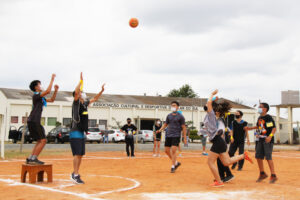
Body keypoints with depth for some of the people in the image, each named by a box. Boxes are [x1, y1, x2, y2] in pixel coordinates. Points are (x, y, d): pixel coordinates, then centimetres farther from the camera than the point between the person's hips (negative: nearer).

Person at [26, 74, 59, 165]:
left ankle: (30, 159, 10)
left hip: (34, 121, 10)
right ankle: (33, 159, -13)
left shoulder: (41, 98, 21)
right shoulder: (36, 95, -8)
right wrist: (52, 80, -13)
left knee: (40, 141, 12)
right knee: (43, 140, -12)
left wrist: (56, 90, 14)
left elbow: (51, 100, 26)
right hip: (34, 121, -10)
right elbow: (48, 91, -22)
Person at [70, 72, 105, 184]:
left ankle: (75, 174, 18)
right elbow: (76, 92, -26)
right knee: (77, 154, -12)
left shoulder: (85, 103, 14)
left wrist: (102, 91, 22)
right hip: (75, 132, -8)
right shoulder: (76, 103, -8)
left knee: (80, 155, 10)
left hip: (82, 133, 8)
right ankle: (75, 175, -10)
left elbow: (95, 99, 29)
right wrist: (81, 81, -24)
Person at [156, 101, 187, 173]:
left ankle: (173, 167, -2)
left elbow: (183, 127, -3)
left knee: (173, 150, -13)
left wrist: (184, 138, -7)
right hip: (168, 135, 6)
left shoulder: (180, 116, -4)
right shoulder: (169, 116, 11)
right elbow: (165, 124, 20)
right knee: (166, 150, 6)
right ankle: (176, 163, 23)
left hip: (176, 136, -6)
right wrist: (160, 130, 1)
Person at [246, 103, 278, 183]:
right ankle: (262, 174, 24)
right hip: (260, 140, 8)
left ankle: (273, 175, -1)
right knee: (258, 156, 9)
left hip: (268, 140, -8)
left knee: (268, 157, -10)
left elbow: (274, 128, -20)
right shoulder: (260, 118, 12)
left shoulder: (268, 117, -12)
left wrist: (270, 136, -34)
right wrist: (251, 128, 23)